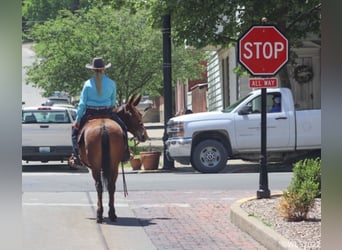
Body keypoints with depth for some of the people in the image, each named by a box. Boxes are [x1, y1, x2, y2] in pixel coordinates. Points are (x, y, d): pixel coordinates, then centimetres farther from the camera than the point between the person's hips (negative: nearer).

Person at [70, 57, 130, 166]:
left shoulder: (88, 83, -4)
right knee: (122, 128, 23)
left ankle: (76, 155, 5)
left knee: (75, 129, 18)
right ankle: (124, 154, 19)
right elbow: (113, 102, 5)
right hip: (107, 113, 1)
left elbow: (82, 103, -5)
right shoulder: (111, 83, -2)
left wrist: (77, 119, -2)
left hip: (90, 113, 0)